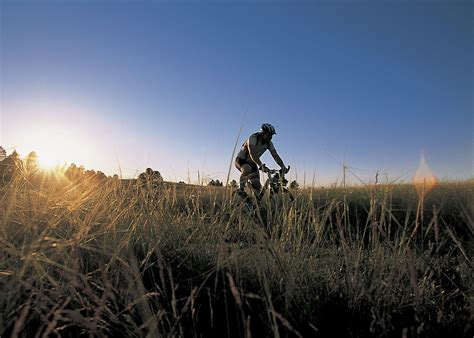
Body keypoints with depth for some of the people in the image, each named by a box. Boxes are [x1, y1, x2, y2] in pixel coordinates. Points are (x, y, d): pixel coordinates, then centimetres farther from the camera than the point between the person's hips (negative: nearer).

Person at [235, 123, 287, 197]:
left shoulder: (269, 143, -8)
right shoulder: (253, 138, -27)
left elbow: (275, 156, -10)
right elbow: (252, 154, -40)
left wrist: (283, 167, -24)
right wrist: (261, 166, -51)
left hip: (252, 163, 6)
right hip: (241, 160, -6)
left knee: (257, 187, -4)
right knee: (247, 169, -40)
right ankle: (241, 190, -24)